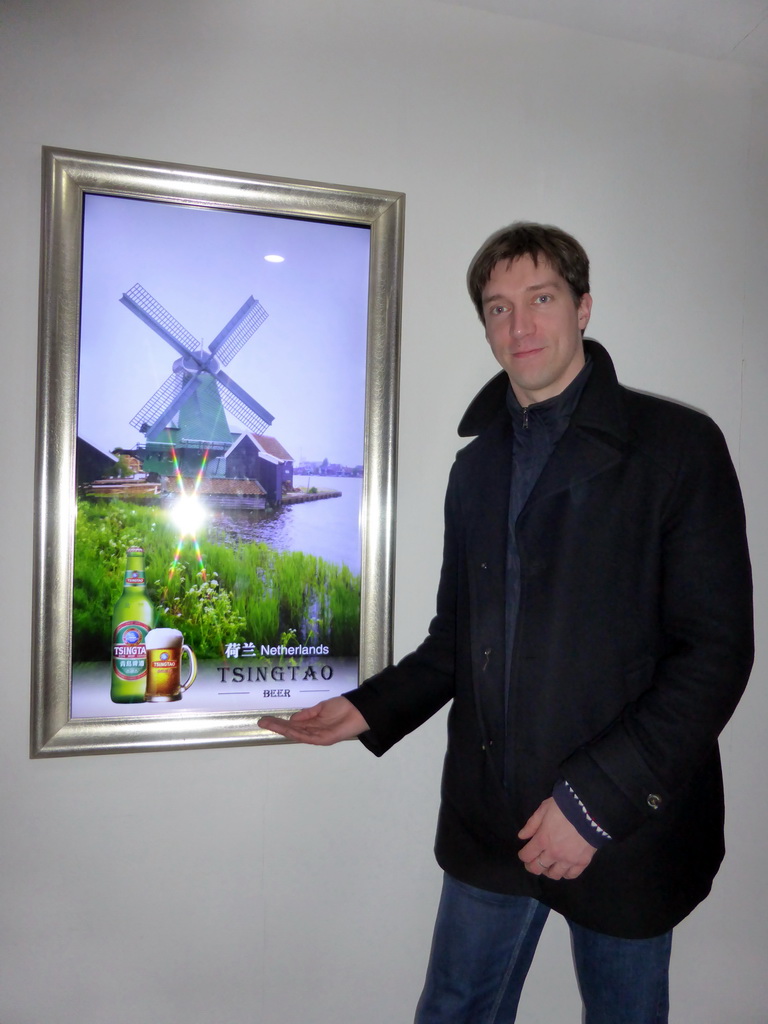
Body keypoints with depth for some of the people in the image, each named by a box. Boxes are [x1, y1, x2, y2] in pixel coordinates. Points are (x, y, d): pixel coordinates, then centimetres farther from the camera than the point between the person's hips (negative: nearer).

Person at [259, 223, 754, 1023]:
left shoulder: (676, 445, -9)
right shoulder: (477, 464, 10)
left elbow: (716, 650, -13)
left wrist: (597, 798, -17)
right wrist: (370, 709, 1)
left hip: (622, 826, -4)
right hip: (489, 822, 5)